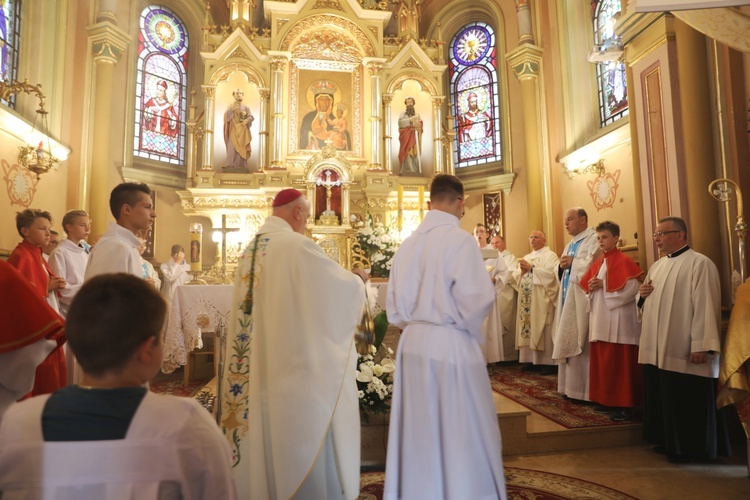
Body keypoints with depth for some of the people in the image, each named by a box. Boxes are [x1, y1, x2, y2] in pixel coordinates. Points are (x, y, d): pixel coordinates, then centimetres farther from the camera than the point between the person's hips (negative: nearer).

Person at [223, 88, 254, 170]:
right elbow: (226, 115, -6)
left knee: (242, 148, -5)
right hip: (233, 129, -1)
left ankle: (241, 165, -5)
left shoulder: (246, 106, 12)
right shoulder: (231, 106, 9)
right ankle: (231, 166, -12)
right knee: (232, 147, -11)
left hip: (243, 130, 1)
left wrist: (246, 120, -19)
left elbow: (251, 117, 1)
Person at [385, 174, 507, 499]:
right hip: (450, 345, -6)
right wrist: (468, 326, 0)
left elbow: (394, 304, 8)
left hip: (413, 344, 6)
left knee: (419, 432, 17)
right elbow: (475, 298, -19)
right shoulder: (459, 239, -13)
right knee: (462, 432, 9)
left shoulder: (408, 243, 4)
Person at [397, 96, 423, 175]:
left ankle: (416, 170, -8)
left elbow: (421, 123, 8)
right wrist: (410, 119, -15)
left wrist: (418, 126, -14)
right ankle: (408, 170, -18)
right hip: (406, 135, -3)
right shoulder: (403, 113, 10)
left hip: (415, 136, 3)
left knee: (415, 152, -6)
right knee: (407, 152, -14)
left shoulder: (417, 114, 20)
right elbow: (400, 122, -8)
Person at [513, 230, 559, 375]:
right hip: (526, 299, 6)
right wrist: (522, 271, -6)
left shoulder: (550, 255, 0)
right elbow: (515, 276, 14)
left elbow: (550, 274, -17)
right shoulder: (526, 257, 20)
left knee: (543, 330, -5)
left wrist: (531, 268, -15)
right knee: (528, 328, 4)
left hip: (542, 299, -6)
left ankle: (548, 362, 1)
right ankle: (531, 359, 11)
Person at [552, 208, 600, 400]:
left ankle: (583, 390, 2)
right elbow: (560, 273, 21)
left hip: (582, 300, -9)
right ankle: (571, 386, 16)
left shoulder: (593, 239, -6)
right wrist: (562, 266, 1)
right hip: (568, 299, 9)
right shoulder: (570, 245, 21)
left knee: (580, 344, -6)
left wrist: (572, 263, -10)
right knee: (568, 344, 9)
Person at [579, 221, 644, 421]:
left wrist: (603, 286, -15)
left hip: (618, 320, -8)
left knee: (620, 363, -2)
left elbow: (631, 288, -18)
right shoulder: (598, 263, 15)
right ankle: (605, 399, 21)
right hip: (600, 319, 8)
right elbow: (585, 284, 18)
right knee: (601, 361, 11)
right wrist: (592, 287, -4)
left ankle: (624, 405, 6)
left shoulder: (624, 261, -8)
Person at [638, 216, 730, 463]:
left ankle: (691, 449, 18)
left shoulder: (699, 263, -11)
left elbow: (705, 306, -17)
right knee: (663, 398, 15)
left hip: (684, 351, -8)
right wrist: (642, 294, 0)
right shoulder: (657, 266, 14)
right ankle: (669, 441, 29)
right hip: (658, 350, 8)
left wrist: (700, 346, -21)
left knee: (688, 402, 3)